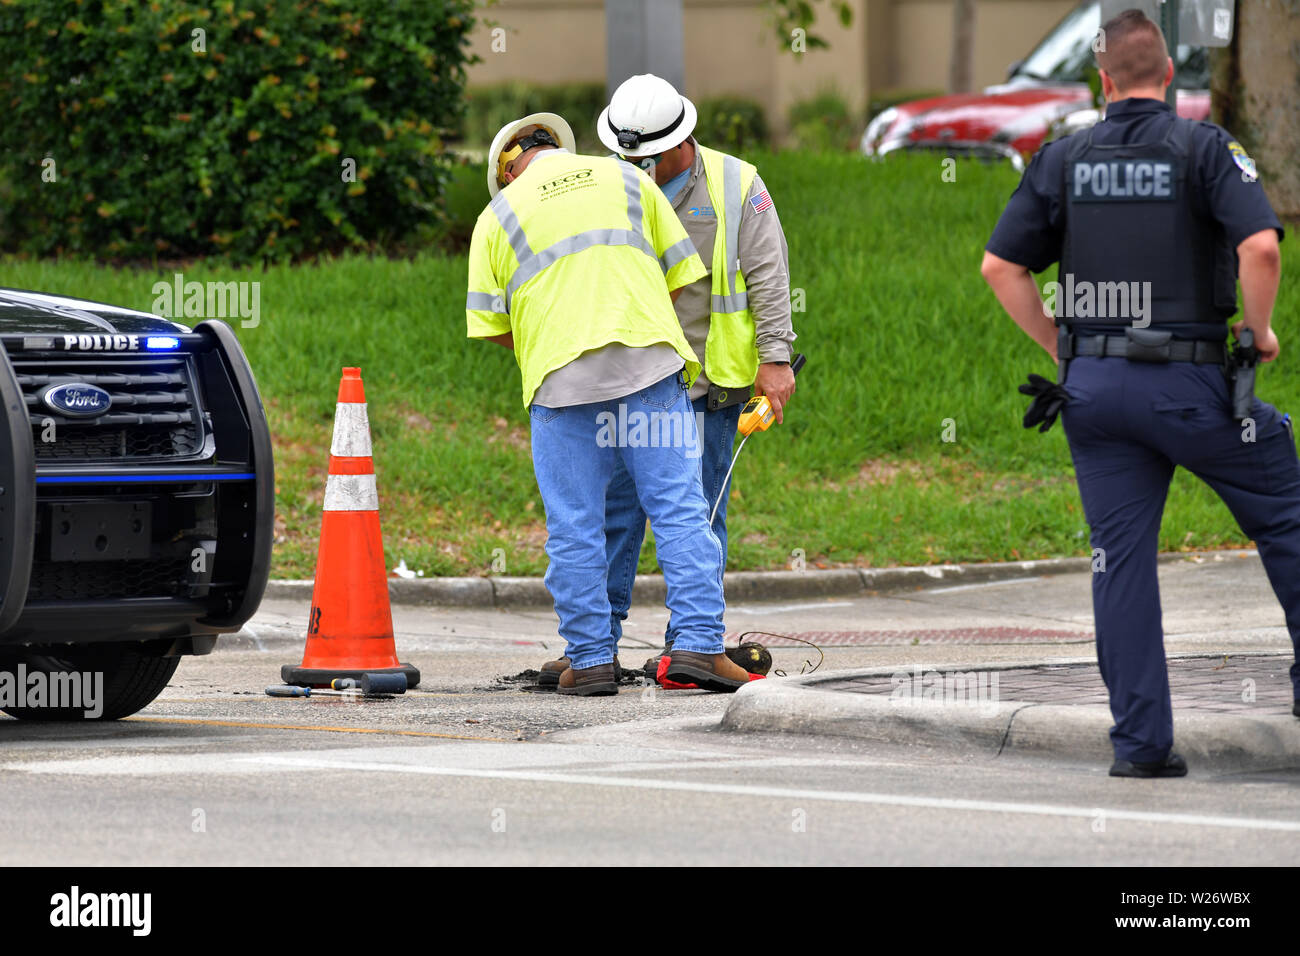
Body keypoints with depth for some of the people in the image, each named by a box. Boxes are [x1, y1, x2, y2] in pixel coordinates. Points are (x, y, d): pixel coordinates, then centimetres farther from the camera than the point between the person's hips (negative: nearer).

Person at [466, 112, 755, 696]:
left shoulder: (499, 215, 12)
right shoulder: (625, 179, 16)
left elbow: (488, 324, 9)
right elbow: (680, 272, 16)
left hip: (560, 378, -1)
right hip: (650, 363, 1)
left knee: (574, 529, 4)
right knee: (680, 509, -1)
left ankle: (590, 659, 5)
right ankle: (700, 643, -9)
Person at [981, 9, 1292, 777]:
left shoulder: (1064, 160, 7)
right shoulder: (1204, 148, -4)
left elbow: (1001, 266, 5)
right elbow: (1260, 245, -19)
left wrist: (1063, 347, 12)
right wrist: (1260, 328, -3)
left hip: (1094, 388, 4)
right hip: (1188, 383, -3)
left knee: (1121, 559, 5)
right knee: (1282, 516, 13)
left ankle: (1141, 742, 3)